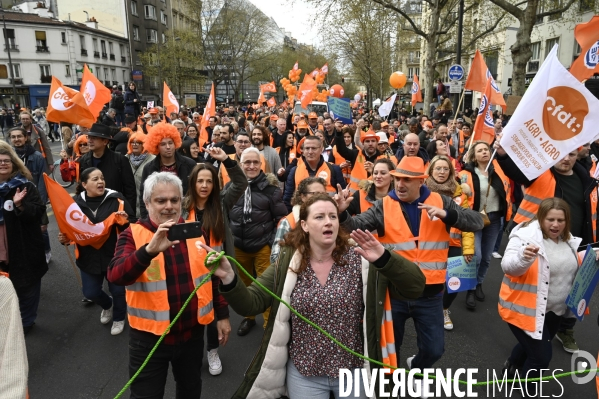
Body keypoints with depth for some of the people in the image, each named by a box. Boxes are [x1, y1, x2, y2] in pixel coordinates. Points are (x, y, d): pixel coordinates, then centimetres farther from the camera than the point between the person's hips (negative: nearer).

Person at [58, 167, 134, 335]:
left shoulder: (117, 199, -10)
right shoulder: (75, 202, -2)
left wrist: (125, 221, -28)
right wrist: (64, 238, -10)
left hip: (114, 255, -3)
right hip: (88, 257, 3)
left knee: (118, 290, 9)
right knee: (90, 292, 12)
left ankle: (119, 318, 40)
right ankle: (107, 305, 48)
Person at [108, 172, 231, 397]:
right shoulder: (133, 234, -10)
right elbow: (116, 276, -26)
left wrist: (222, 314, 9)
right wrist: (150, 249, -42)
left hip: (192, 333, 3)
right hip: (149, 337, -2)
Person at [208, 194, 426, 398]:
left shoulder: (361, 260, -11)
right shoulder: (286, 264, -6)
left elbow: (415, 287, -17)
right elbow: (250, 303, -9)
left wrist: (385, 259, -35)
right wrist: (229, 279, -28)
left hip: (354, 371, 0)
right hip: (302, 374, 1)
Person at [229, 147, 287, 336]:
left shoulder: (270, 186, -8)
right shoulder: (231, 185, -2)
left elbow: (281, 217, -3)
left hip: (263, 245, -3)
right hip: (238, 246, 3)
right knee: (244, 284, 19)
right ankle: (248, 317, 40)